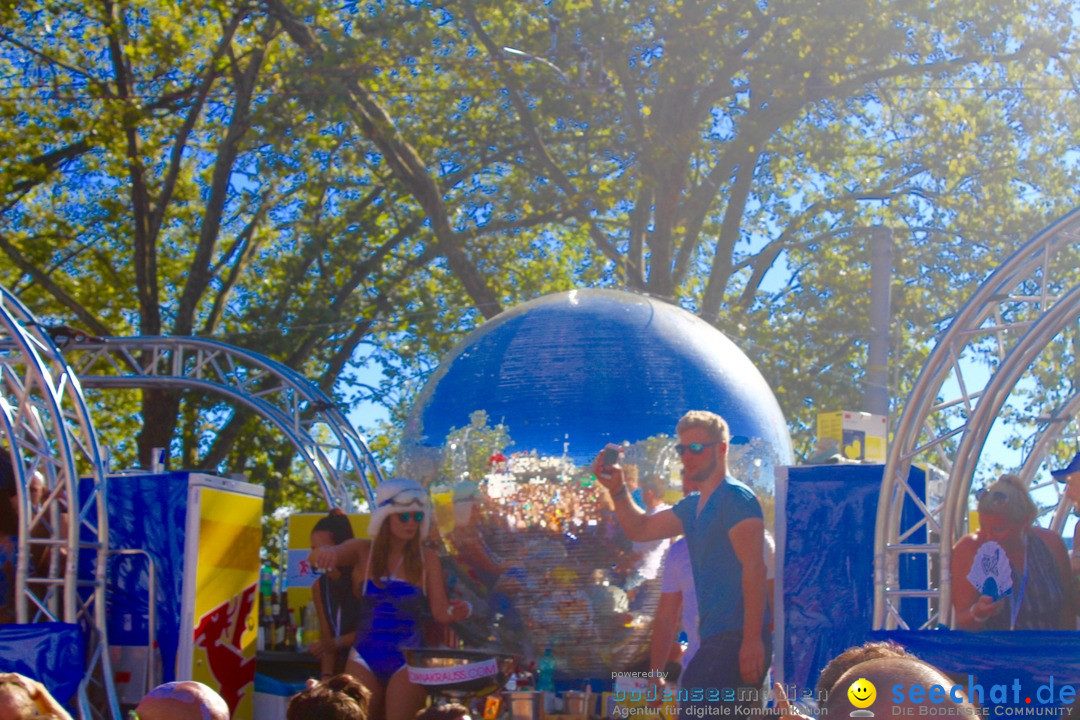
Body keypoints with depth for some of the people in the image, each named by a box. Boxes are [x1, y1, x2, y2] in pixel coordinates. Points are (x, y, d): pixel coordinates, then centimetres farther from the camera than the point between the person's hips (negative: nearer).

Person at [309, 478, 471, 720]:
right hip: (365, 657, 1)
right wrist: (323, 554, -43)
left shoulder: (427, 559, 0)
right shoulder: (362, 551, 1)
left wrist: (457, 612, -27)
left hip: (407, 659, -1)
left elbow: (441, 612, -3)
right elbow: (332, 553, -18)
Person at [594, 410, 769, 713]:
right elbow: (640, 529, 26)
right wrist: (617, 489, 9)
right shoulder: (693, 506, 18)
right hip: (717, 641, 10)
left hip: (736, 641, -10)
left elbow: (754, 569, -17)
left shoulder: (736, 498, -10)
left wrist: (752, 640, -23)